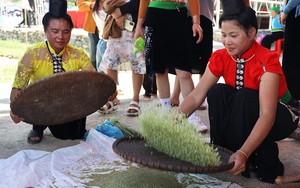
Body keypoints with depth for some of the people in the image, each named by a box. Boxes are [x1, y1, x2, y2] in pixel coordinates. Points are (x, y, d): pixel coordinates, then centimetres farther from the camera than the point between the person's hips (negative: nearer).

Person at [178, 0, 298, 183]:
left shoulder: (267, 60, -29)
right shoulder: (220, 58, -13)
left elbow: (267, 115, -39)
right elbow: (196, 96, -18)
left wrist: (243, 153, -53)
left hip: (280, 115, -4)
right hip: (240, 118, 4)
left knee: (245, 97, -35)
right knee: (218, 91, -25)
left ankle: (267, 166, -17)